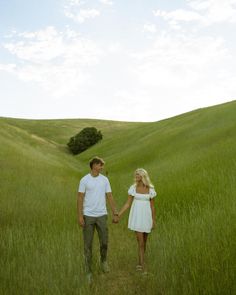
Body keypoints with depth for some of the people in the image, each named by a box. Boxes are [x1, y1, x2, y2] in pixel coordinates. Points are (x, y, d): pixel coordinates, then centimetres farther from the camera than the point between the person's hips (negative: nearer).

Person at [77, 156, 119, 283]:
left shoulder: (105, 179, 3)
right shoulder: (84, 180, -7)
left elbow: (110, 197, 4)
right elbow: (80, 199, -6)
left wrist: (115, 214, 1)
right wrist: (80, 216, -12)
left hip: (102, 215, 3)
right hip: (88, 216, -3)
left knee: (104, 242, 9)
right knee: (88, 244, 3)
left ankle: (103, 261, 39)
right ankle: (88, 271, 16)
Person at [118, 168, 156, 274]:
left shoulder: (150, 189, -1)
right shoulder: (133, 188, -4)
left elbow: (152, 206, 4)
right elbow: (128, 204, -2)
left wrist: (154, 220, 3)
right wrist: (118, 215, -9)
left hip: (146, 217, 2)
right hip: (137, 217, -2)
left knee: (144, 241, 12)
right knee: (140, 242, -8)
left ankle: (140, 263, 31)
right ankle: (143, 267, 0)